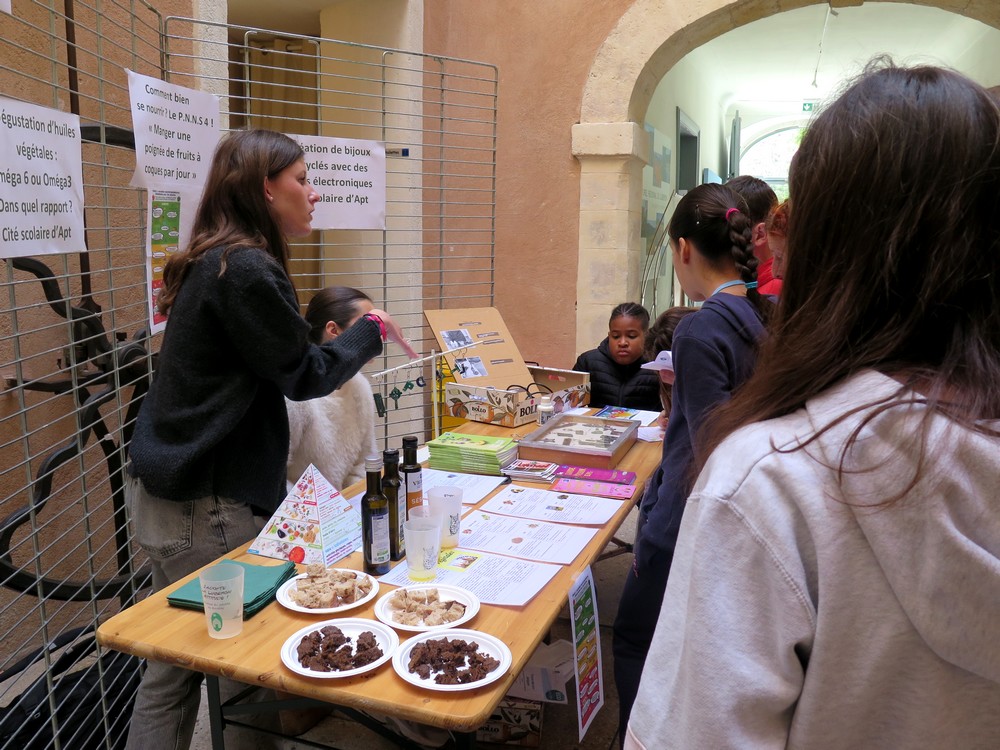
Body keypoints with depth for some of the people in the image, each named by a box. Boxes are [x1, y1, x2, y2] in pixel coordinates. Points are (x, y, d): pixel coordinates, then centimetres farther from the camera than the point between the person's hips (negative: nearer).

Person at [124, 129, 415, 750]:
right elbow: (303, 376, -11)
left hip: (166, 485, 9)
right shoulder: (246, 270, -19)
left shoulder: (215, 263, 11)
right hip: (204, 503, -9)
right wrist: (371, 329, 2)